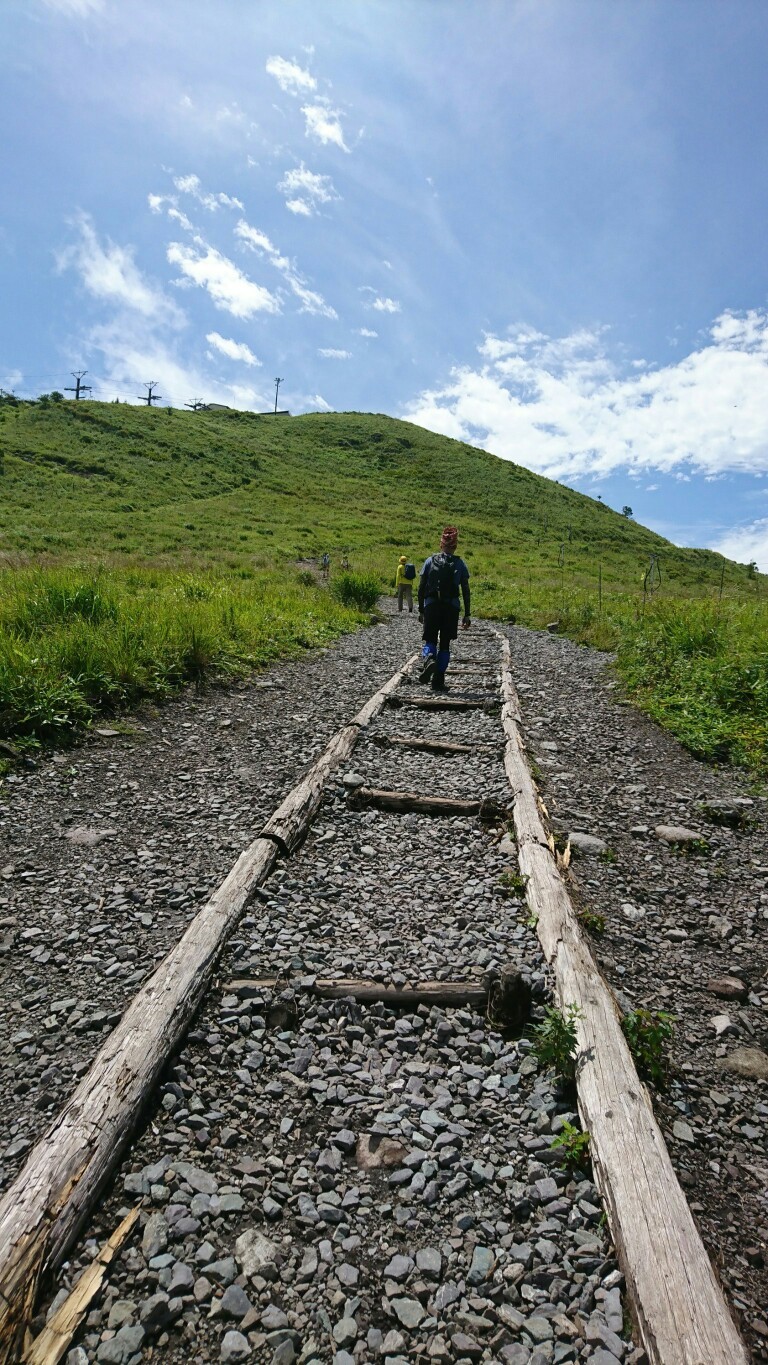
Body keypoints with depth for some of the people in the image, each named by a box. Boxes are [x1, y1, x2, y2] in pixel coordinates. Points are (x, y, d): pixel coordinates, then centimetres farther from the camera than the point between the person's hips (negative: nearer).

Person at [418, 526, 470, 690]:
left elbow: (421, 587, 4)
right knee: (445, 644, 9)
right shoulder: (460, 564, 4)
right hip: (452, 607, 0)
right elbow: (465, 591, 1)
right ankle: (438, 681, 8)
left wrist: (421, 610, 11)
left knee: (430, 641, 9)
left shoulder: (430, 561, 5)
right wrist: (467, 614, 5)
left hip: (431, 606, 0)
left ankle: (429, 659, -26)